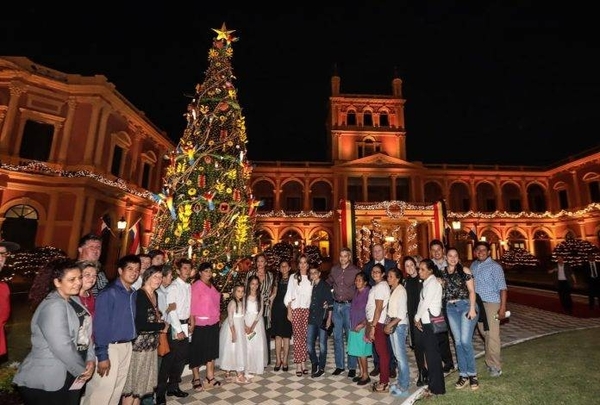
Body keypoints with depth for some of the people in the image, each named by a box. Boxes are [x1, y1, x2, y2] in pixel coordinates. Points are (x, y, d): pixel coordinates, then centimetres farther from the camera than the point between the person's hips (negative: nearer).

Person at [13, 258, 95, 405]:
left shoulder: (75, 300, 6)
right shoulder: (53, 306, -22)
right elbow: (63, 347, -26)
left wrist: (90, 359, -5)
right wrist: (82, 370, -14)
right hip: (46, 383, -8)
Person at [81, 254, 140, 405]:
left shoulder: (133, 294, 6)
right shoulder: (109, 293, -16)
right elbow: (100, 326, -17)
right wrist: (102, 355, -18)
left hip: (127, 346, 7)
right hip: (111, 347, -7)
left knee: (118, 389, 18)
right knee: (103, 391, 2)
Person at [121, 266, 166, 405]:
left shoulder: (155, 295, 6)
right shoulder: (139, 295, -19)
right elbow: (140, 325, -21)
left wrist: (159, 319, -4)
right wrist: (162, 325, -9)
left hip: (151, 343, 8)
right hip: (139, 343, -8)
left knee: (142, 380, 18)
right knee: (133, 380, 6)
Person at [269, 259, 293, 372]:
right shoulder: (277, 279, 11)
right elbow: (275, 294, 14)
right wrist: (271, 309, 8)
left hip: (287, 309, -3)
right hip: (277, 308, 3)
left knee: (286, 336, 4)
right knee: (278, 335, 7)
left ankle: (285, 361, 16)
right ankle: (278, 360, 18)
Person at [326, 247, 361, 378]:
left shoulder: (356, 271, -6)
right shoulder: (334, 269, 5)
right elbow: (328, 283, 17)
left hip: (349, 306, -3)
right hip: (336, 305, 4)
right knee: (337, 336, 10)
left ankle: (352, 367, 18)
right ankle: (339, 365, 23)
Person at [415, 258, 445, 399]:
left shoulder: (432, 282, -12)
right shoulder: (427, 283, 13)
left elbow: (425, 302, -15)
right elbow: (422, 302, 11)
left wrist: (417, 317, -6)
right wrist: (418, 319, 3)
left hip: (431, 322, -8)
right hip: (425, 322, 8)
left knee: (432, 354, 0)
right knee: (429, 353, 13)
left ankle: (436, 388, 10)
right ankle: (434, 385, 23)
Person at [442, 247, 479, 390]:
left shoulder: (464, 270, -2)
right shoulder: (442, 273, 8)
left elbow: (471, 290, -5)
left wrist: (472, 308, -13)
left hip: (466, 305, -4)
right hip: (451, 308, 4)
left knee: (465, 341, -9)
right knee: (458, 341, 7)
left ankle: (472, 374, 11)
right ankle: (463, 374, 18)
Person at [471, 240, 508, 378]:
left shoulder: (495, 267, -9)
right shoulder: (473, 266, 7)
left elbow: (502, 288, -11)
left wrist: (503, 308, -17)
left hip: (491, 304, -5)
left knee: (492, 335, -2)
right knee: (484, 334, 13)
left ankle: (495, 366, 11)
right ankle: (490, 361, 30)